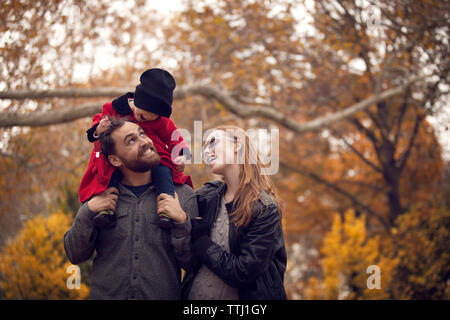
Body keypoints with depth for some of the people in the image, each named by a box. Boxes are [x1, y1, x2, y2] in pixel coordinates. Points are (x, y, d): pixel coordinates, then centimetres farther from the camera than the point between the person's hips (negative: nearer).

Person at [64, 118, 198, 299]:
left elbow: (193, 264, -6)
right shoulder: (102, 195, -1)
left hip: (164, 295, -1)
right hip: (106, 294, 1)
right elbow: (75, 256, 0)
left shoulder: (183, 195, -5)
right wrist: (88, 212, -13)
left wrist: (182, 222, -20)